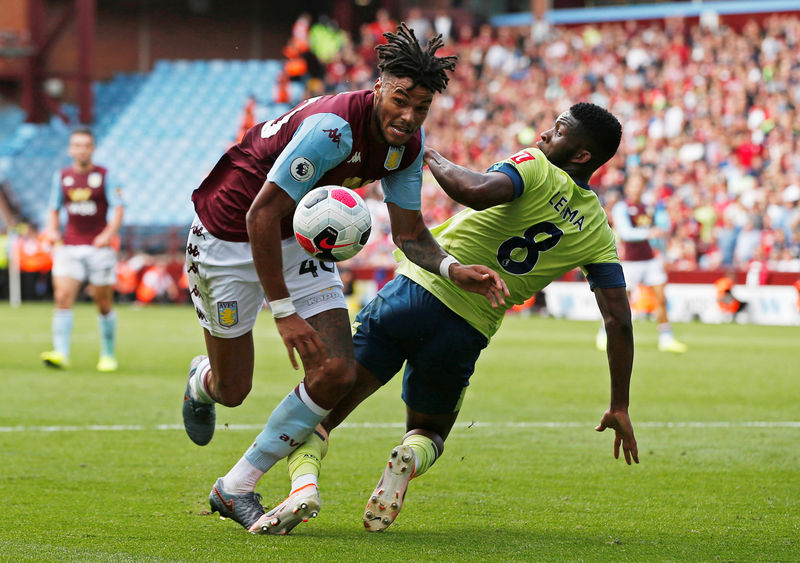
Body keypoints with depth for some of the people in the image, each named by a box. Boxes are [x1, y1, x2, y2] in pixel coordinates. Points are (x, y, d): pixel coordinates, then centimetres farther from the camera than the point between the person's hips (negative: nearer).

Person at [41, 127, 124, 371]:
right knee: (63, 296, -15)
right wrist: (52, 231, 1)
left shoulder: (105, 176, 1)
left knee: (104, 303, 4)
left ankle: (108, 355, 19)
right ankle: (61, 353, -20)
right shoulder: (61, 177, 10)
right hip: (69, 248, 2)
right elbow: (53, 209, 19)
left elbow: (118, 208, -3)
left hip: (98, 248, -2)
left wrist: (109, 234, -17)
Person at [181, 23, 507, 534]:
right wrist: (283, 311, -33)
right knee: (232, 389, 3)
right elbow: (261, 214, -33)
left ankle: (236, 487, 4)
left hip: (302, 241, 7)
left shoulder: (408, 143, -9)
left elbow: (409, 232, 0)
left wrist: (455, 270, -21)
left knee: (337, 373, -9)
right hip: (229, 234, -7)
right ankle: (203, 380, 46)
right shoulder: (333, 127, -34)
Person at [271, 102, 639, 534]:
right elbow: (618, 319, 3)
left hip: (414, 292, -3)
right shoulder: (598, 234, 8)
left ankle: (304, 479, -26)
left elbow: (476, 191, -25)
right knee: (429, 432, 27)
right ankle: (411, 457, -9)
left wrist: (431, 157, -7)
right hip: (467, 333, 3)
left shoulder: (534, 167, -4)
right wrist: (619, 407, 9)